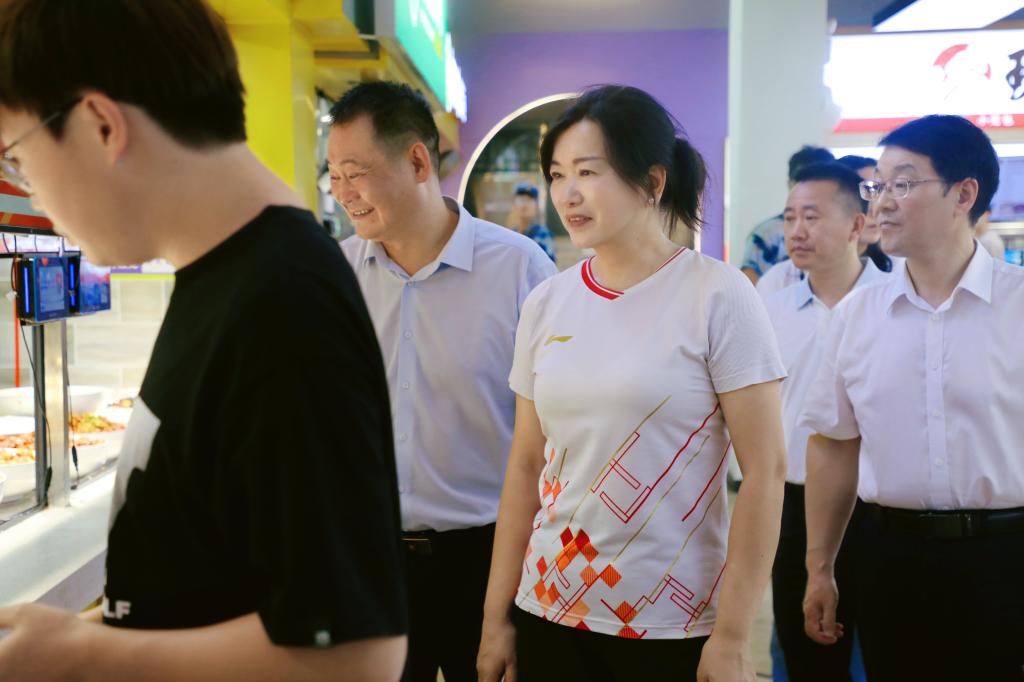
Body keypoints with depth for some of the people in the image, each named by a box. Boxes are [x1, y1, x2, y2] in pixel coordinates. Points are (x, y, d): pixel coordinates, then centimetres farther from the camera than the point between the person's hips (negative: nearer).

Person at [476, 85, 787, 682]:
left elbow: (765, 470, -11)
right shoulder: (545, 306, 2)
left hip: (675, 623, -4)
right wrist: (496, 614, 6)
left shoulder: (718, 296, -10)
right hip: (549, 611, 4)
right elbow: (527, 466, 6)